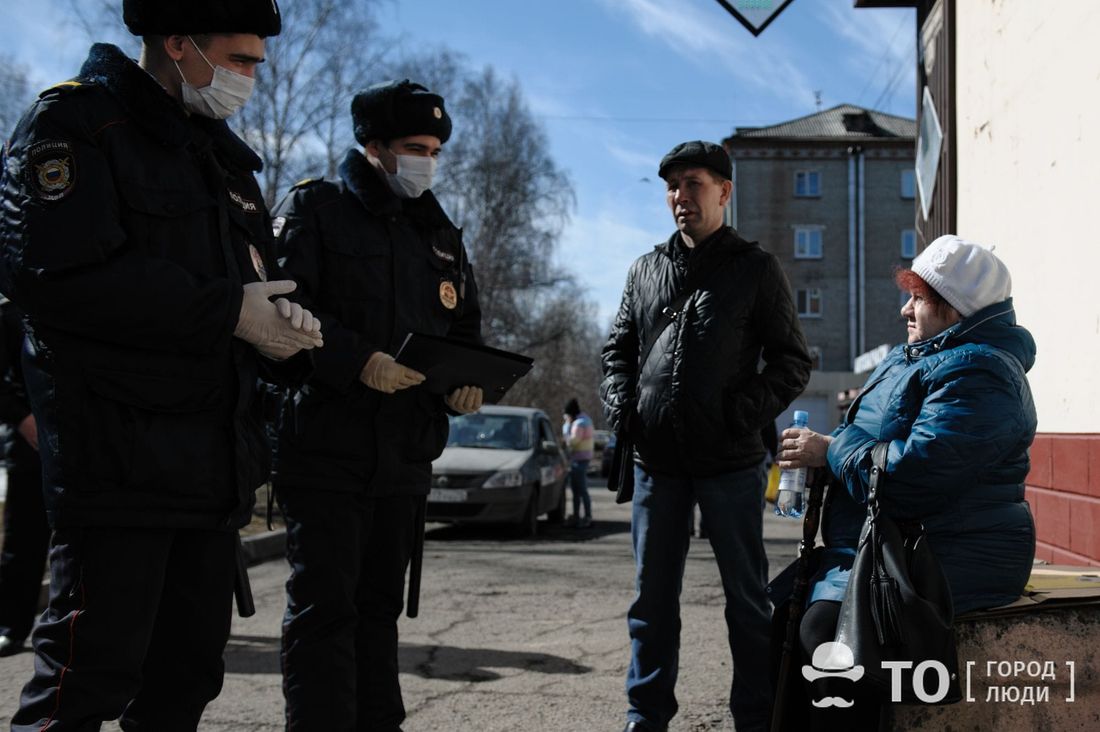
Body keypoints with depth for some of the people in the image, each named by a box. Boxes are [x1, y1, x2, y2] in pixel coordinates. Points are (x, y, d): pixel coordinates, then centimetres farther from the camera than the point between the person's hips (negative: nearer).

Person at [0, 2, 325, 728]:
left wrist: (286, 329, -3)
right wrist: (225, 309, -18)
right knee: (95, 668, -9)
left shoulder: (221, 154, 19)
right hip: (119, 453, -8)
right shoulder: (75, 123, -5)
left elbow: (252, 285, 23)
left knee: (188, 667, 12)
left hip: (214, 458, 8)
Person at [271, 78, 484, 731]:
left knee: (381, 604, 13)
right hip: (326, 449, -6)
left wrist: (472, 379, -1)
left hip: (408, 456, 6)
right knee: (324, 607, -5)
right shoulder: (314, 209, -1)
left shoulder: (442, 235, 18)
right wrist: (358, 362, -24)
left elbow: (466, 328, 20)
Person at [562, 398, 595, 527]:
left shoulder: (580, 423, -18)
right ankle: (576, 515, 21)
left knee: (581, 489, -9)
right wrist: (567, 423, 9)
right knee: (575, 488, 15)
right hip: (577, 458, 11)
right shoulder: (584, 419, 14)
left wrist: (568, 424, -14)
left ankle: (588, 517, -7)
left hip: (579, 458, -11)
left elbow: (572, 441, -24)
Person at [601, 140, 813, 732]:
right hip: (656, 461, 4)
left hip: (730, 462, -4)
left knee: (747, 599, 4)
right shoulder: (645, 270, 13)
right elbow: (618, 351, 18)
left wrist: (745, 414, -12)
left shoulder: (755, 268, 2)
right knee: (653, 598, 11)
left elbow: (792, 360, 1)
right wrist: (621, 409, 1)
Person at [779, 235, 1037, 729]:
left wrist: (830, 452, -12)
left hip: (951, 555, -11)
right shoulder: (916, 357, 18)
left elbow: (912, 476, -26)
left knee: (826, 624, -30)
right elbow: (879, 443, 28)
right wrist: (820, 450, 8)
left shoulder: (975, 373, -17)